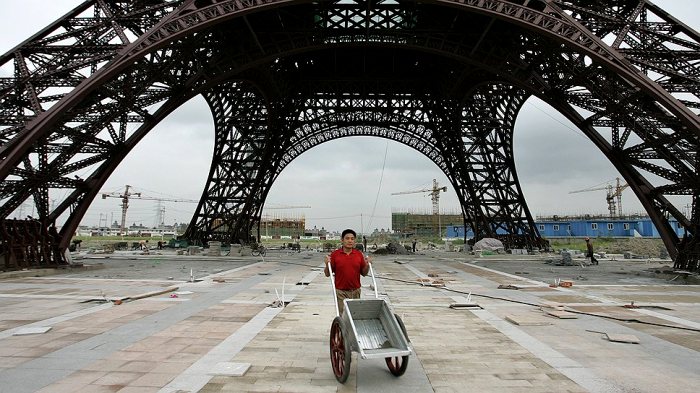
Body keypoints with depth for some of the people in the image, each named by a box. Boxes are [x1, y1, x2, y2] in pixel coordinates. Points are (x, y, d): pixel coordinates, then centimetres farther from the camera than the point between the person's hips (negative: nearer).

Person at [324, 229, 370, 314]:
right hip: (341, 291, -3)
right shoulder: (335, 254, -4)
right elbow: (327, 274, 0)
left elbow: (364, 273, 10)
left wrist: (367, 265, -8)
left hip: (355, 291, 3)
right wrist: (327, 264, -19)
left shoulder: (359, 254, 4)